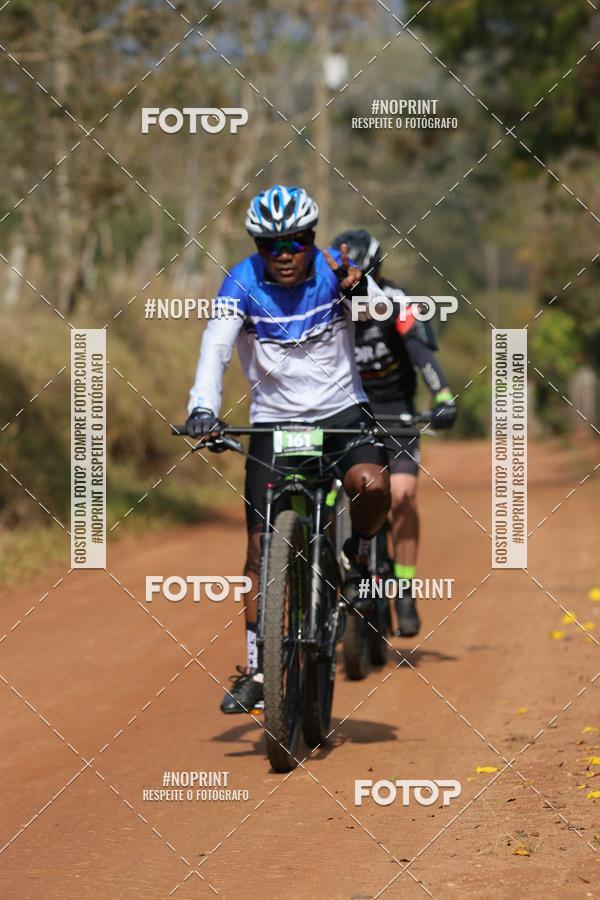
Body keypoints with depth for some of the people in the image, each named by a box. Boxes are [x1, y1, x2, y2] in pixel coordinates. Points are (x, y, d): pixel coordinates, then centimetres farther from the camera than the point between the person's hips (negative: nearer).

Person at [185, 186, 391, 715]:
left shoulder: (333, 269, -10)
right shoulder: (244, 282, -12)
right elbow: (216, 346, -25)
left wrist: (361, 289, -51)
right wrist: (203, 408, -42)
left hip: (341, 412, 0)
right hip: (274, 423, 0)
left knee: (372, 485, -31)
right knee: (262, 550, -5)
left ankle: (357, 553, 3)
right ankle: (255, 671, 4)